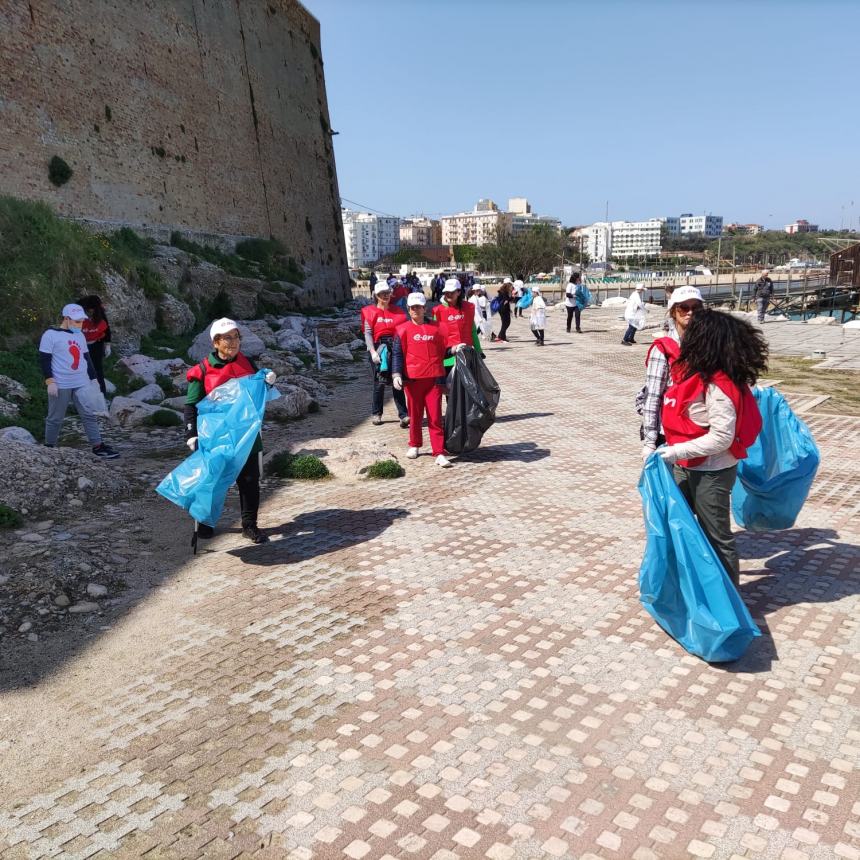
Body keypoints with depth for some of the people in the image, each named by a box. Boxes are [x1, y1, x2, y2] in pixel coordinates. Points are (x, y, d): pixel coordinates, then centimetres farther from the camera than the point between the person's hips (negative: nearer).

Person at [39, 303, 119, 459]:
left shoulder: (80, 335, 13)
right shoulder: (50, 335, -7)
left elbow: (86, 358, 20)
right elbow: (44, 360, -10)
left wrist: (93, 378, 18)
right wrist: (50, 381, -15)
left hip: (82, 384, 5)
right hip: (60, 385, -5)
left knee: (89, 415, 1)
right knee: (55, 418, 5)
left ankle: (98, 446, 2)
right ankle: (49, 448, 19)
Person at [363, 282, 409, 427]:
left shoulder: (397, 312, 11)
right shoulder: (370, 312, 4)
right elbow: (367, 333, -3)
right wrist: (373, 351, -14)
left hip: (395, 348, 2)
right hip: (379, 349, -2)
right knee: (379, 382, 2)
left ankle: (404, 415, -4)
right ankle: (376, 414, 17)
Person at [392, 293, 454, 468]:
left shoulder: (437, 327, 8)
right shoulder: (403, 329, 3)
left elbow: (442, 352, 13)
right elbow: (398, 354, -2)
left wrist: (454, 349, -6)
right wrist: (397, 374, -13)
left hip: (434, 378, 0)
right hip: (413, 379, 0)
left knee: (435, 416, -3)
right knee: (415, 414, 12)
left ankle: (439, 453, -3)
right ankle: (415, 446, 30)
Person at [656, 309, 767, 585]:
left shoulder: (717, 387, -26)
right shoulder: (699, 373, 0)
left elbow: (721, 438, -26)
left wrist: (678, 451, -27)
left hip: (710, 472, -9)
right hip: (686, 467, 9)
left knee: (715, 536, 6)